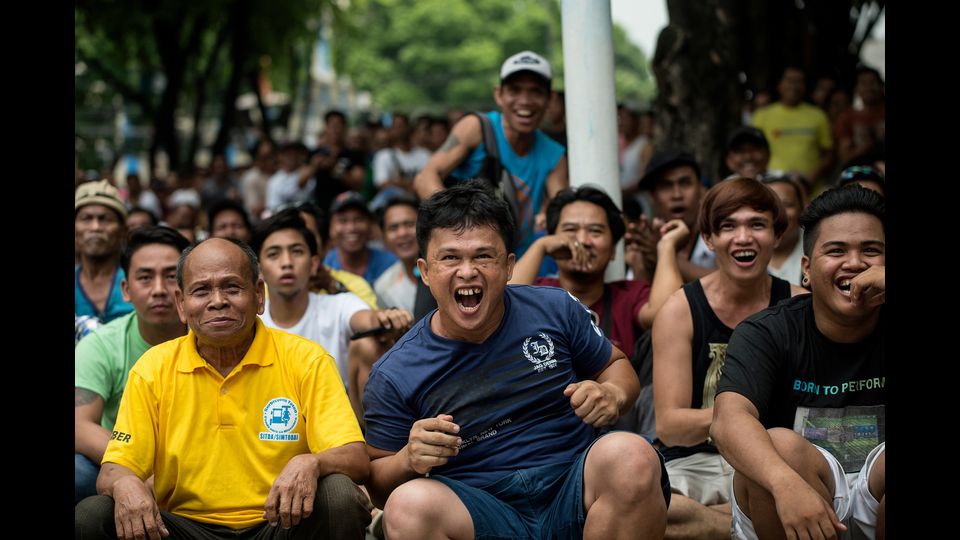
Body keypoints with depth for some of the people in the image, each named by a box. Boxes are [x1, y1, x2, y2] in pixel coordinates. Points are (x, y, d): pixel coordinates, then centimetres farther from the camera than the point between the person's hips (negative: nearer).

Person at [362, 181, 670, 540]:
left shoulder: (556, 311, 4)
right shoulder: (394, 377, 0)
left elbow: (616, 366, 20)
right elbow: (377, 482, 8)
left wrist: (612, 396, -4)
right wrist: (409, 460, -16)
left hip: (574, 494, 2)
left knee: (629, 454, -31)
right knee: (409, 504, -34)